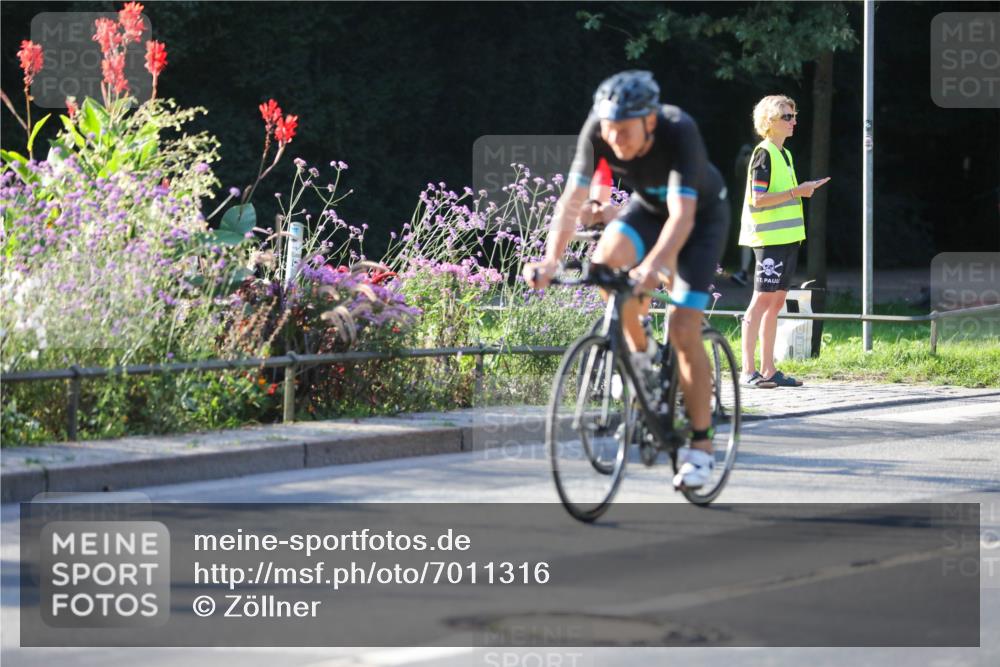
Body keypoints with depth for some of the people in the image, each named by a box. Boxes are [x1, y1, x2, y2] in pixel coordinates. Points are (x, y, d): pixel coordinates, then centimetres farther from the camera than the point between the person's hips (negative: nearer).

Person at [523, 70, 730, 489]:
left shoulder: (679, 132, -38)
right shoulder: (598, 131, -28)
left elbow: (682, 214, -46)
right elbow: (573, 198, -30)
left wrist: (655, 265, -62)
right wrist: (550, 260, -44)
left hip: (702, 215, -4)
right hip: (647, 206, 4)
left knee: (684, 328, -14)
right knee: (605, 261, -29)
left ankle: (701, 446, -2)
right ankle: (640, 352, -2)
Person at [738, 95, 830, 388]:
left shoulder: (785, 154, 18)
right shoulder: (763, 154, -10)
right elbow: (758, 199, -17)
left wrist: (803, 189, 11)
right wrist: (796, 192, -18)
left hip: (787, 237, 9)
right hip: (769, 238, -9)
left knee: (776, 302, 8)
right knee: (763, 299, -10)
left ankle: (769, 370, 11)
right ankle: (748, 371, -10)